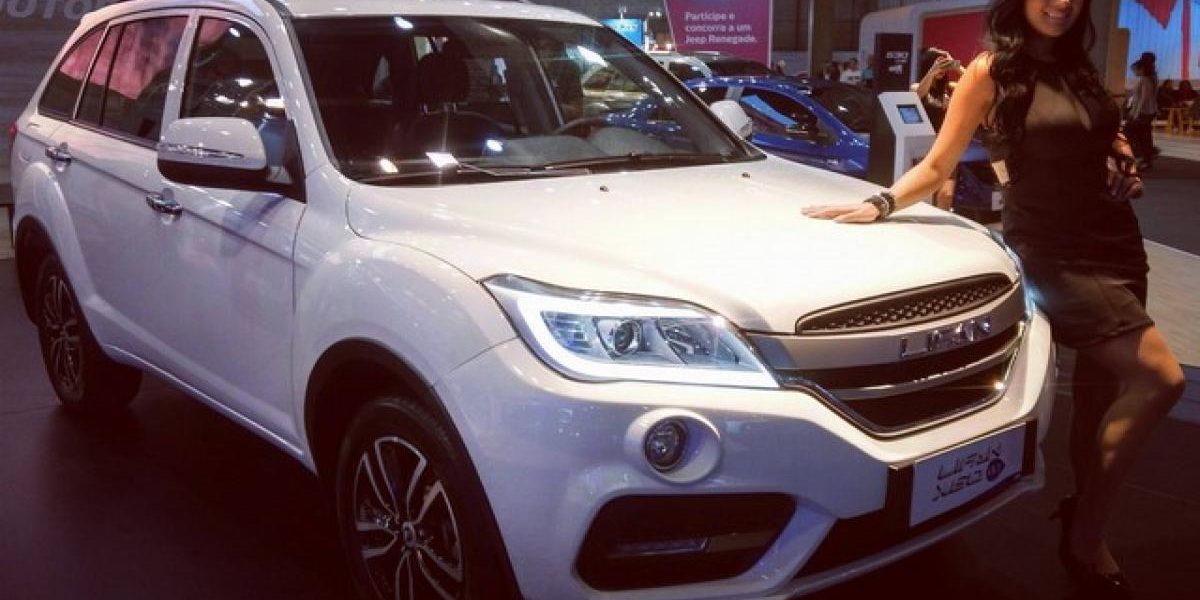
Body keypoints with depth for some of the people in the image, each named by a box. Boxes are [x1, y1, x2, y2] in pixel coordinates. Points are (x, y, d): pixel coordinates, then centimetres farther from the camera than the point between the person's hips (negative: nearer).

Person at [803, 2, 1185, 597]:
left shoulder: (1079, 69, 13)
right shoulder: (992, 70, -5)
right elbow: (937, 166, -4)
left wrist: (1123, 167, 5)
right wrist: (879, 204, -17)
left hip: (1114, 243, 7)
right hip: (1052, 251, -7)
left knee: (1099, 390, 8)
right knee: (1161, 377, -15)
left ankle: (1085, 532, 22)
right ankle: (1085, 536, -3)